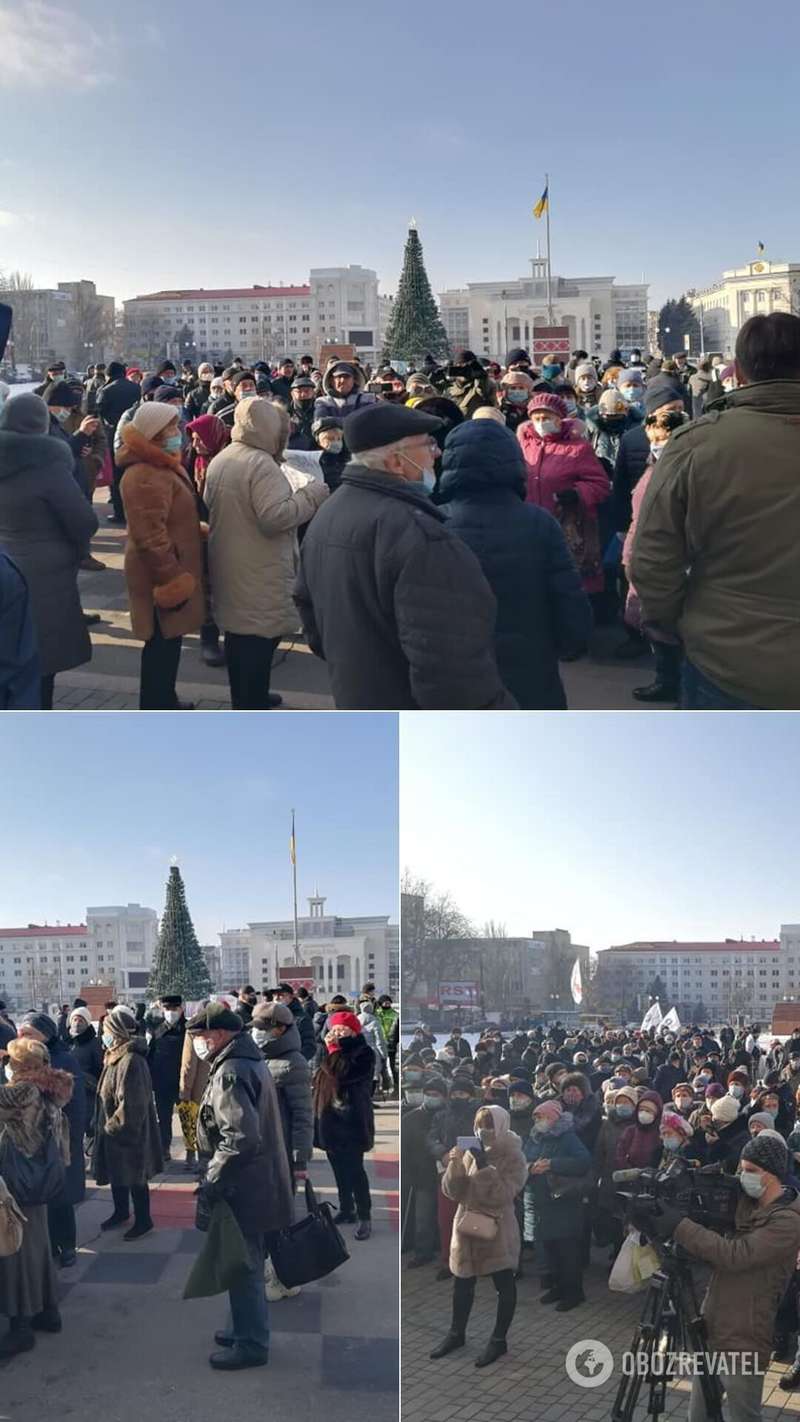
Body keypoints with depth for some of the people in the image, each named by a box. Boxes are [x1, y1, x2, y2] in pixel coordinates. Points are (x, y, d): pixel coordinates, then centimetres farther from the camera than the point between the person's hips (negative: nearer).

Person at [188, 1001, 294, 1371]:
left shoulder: (230, 1073, -21)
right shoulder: (252, 1063, 11)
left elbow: (240, 1138, -30)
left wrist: (210, 1185, -22)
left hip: (242, 1190, -10)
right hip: (259, 1184, 10)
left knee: (243, 1269, 2)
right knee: (247, 1266, 22)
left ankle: (250, 1345, 13)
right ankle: (244, 1329, 35)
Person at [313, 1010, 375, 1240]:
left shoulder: (363, 1053, -10)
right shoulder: (332, 1051, 13)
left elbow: (342, 1073, -26)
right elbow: (321, 1081, 19)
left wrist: (333, 1048, -15)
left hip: (352, 1122, -7)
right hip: (331, 1121, 7)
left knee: (354, 1171, -8)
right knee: (339, 1170, 14)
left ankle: (365, 1217, -3)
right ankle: (346, 1210, 26)